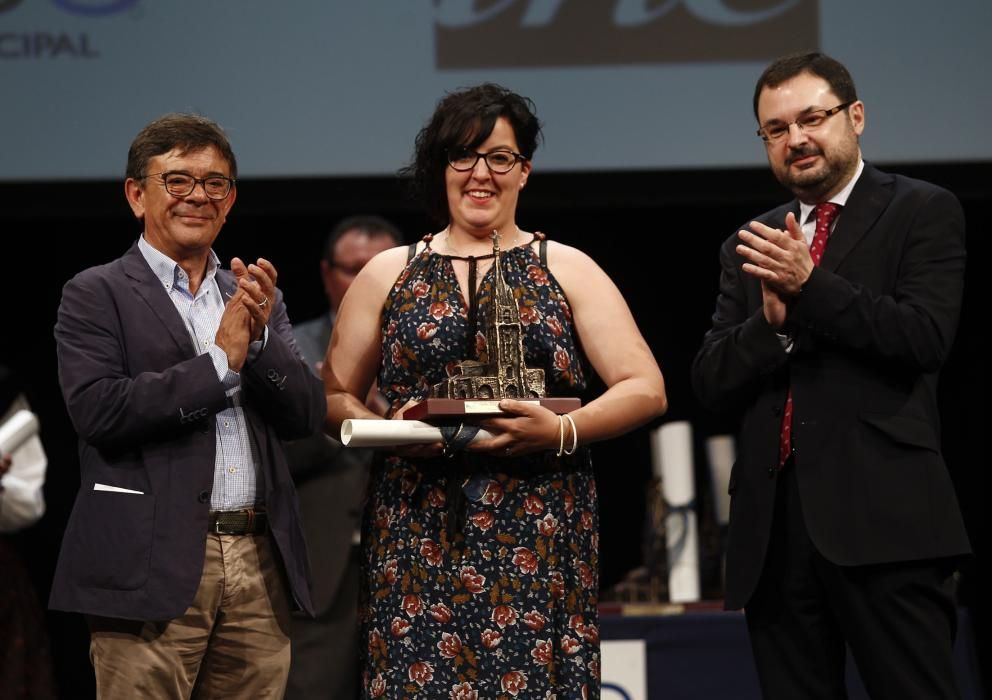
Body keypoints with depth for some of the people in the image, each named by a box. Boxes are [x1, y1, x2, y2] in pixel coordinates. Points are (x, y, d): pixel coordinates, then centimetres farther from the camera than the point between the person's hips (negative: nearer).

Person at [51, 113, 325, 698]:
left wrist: (260, 336, -8)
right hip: (154, 566, -5)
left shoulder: (257, 299, 17)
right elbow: (97, 409, -13)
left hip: (261, 565, 5)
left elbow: (308, 416, 9)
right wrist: (220, 363, -11)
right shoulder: (97, 295, 1)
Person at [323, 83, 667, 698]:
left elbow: (646, 390, 1)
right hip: (418, 540, 1)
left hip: (540, 542, -1)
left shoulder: (567, 271, 9)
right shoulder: (388, 275, 13)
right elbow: (334, 397, 12)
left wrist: (562, 431, -16)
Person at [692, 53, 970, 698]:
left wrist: (810, 286, -15)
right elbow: (712, 381, 10)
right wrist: (772, 320, -8)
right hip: (774, 521, 5)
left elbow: (926, 336, -9)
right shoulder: (750, 247, 19)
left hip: (880, 514, -5)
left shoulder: (923, 212, 5)